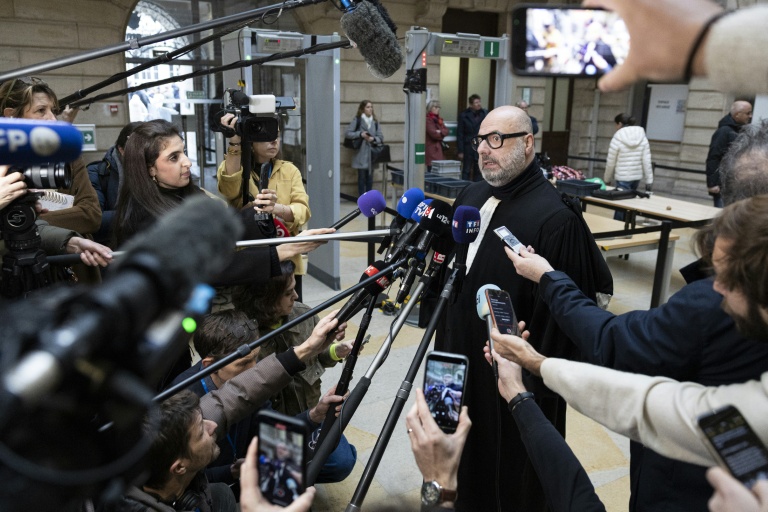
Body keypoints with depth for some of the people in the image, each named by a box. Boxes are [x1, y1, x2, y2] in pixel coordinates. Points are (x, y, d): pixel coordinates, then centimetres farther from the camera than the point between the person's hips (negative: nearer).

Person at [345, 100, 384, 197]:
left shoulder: (375, 121, 9)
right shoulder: (357, 120, -1)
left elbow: (381, 137, 6)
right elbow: (348, 133, -6)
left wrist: (373, 139, -13)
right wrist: (360, 134, -16)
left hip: (372, 153, 3)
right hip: (361, 153, -3)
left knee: (370, 177, 8)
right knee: (362, 177, 1)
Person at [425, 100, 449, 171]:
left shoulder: (438, 119, 19)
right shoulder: (427, 120, -9)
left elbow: (446, 131, 8)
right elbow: (434, 134, -15)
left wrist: (440, 132, -11)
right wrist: (442, 133, 3)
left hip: (438, 148, 8)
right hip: (432, 149, -8)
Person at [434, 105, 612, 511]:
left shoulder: (555, 217, -23)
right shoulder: (470, 197, 5)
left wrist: (539, 387, -20)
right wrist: (442, 335, 14)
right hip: (459, 362, 8)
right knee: (465, 461, 26)